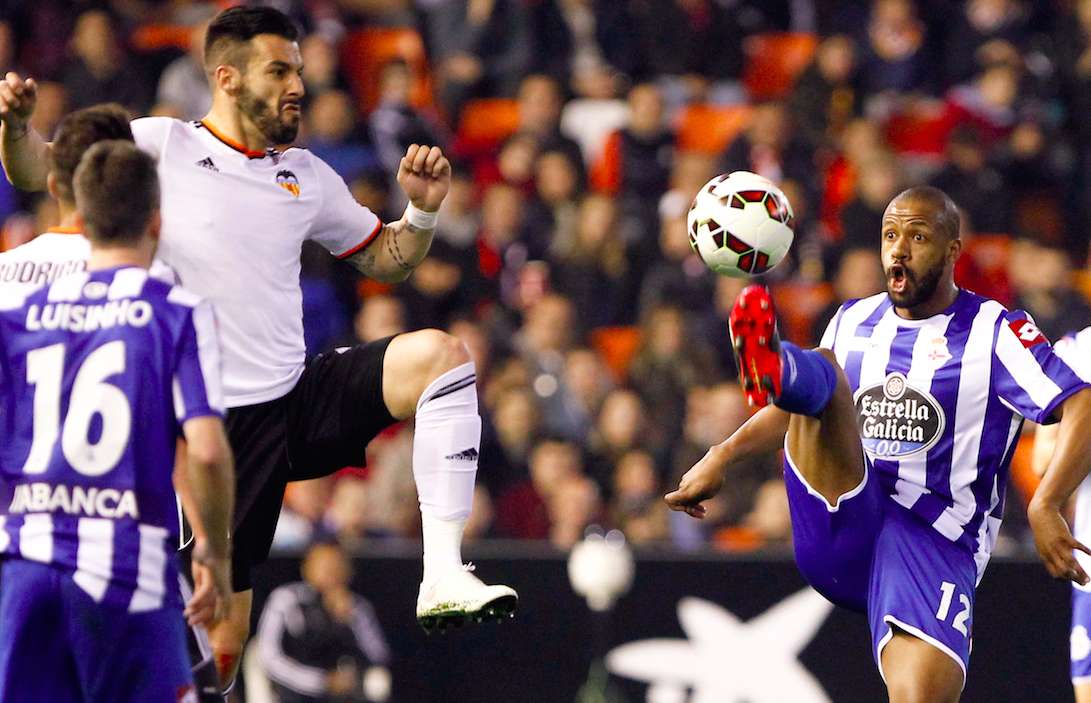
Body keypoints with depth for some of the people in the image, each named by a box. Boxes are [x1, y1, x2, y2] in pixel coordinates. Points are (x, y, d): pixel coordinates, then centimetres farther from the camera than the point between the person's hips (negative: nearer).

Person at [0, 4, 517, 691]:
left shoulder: (307, 176, 13)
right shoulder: (163, 147, -1)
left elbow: (385, 260, 25)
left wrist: (423, 210, 5)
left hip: (301, 400, 4)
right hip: (214, 427, -4)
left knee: (439, 354, -21)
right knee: (217, 647, -7)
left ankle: (443, 577, -27)